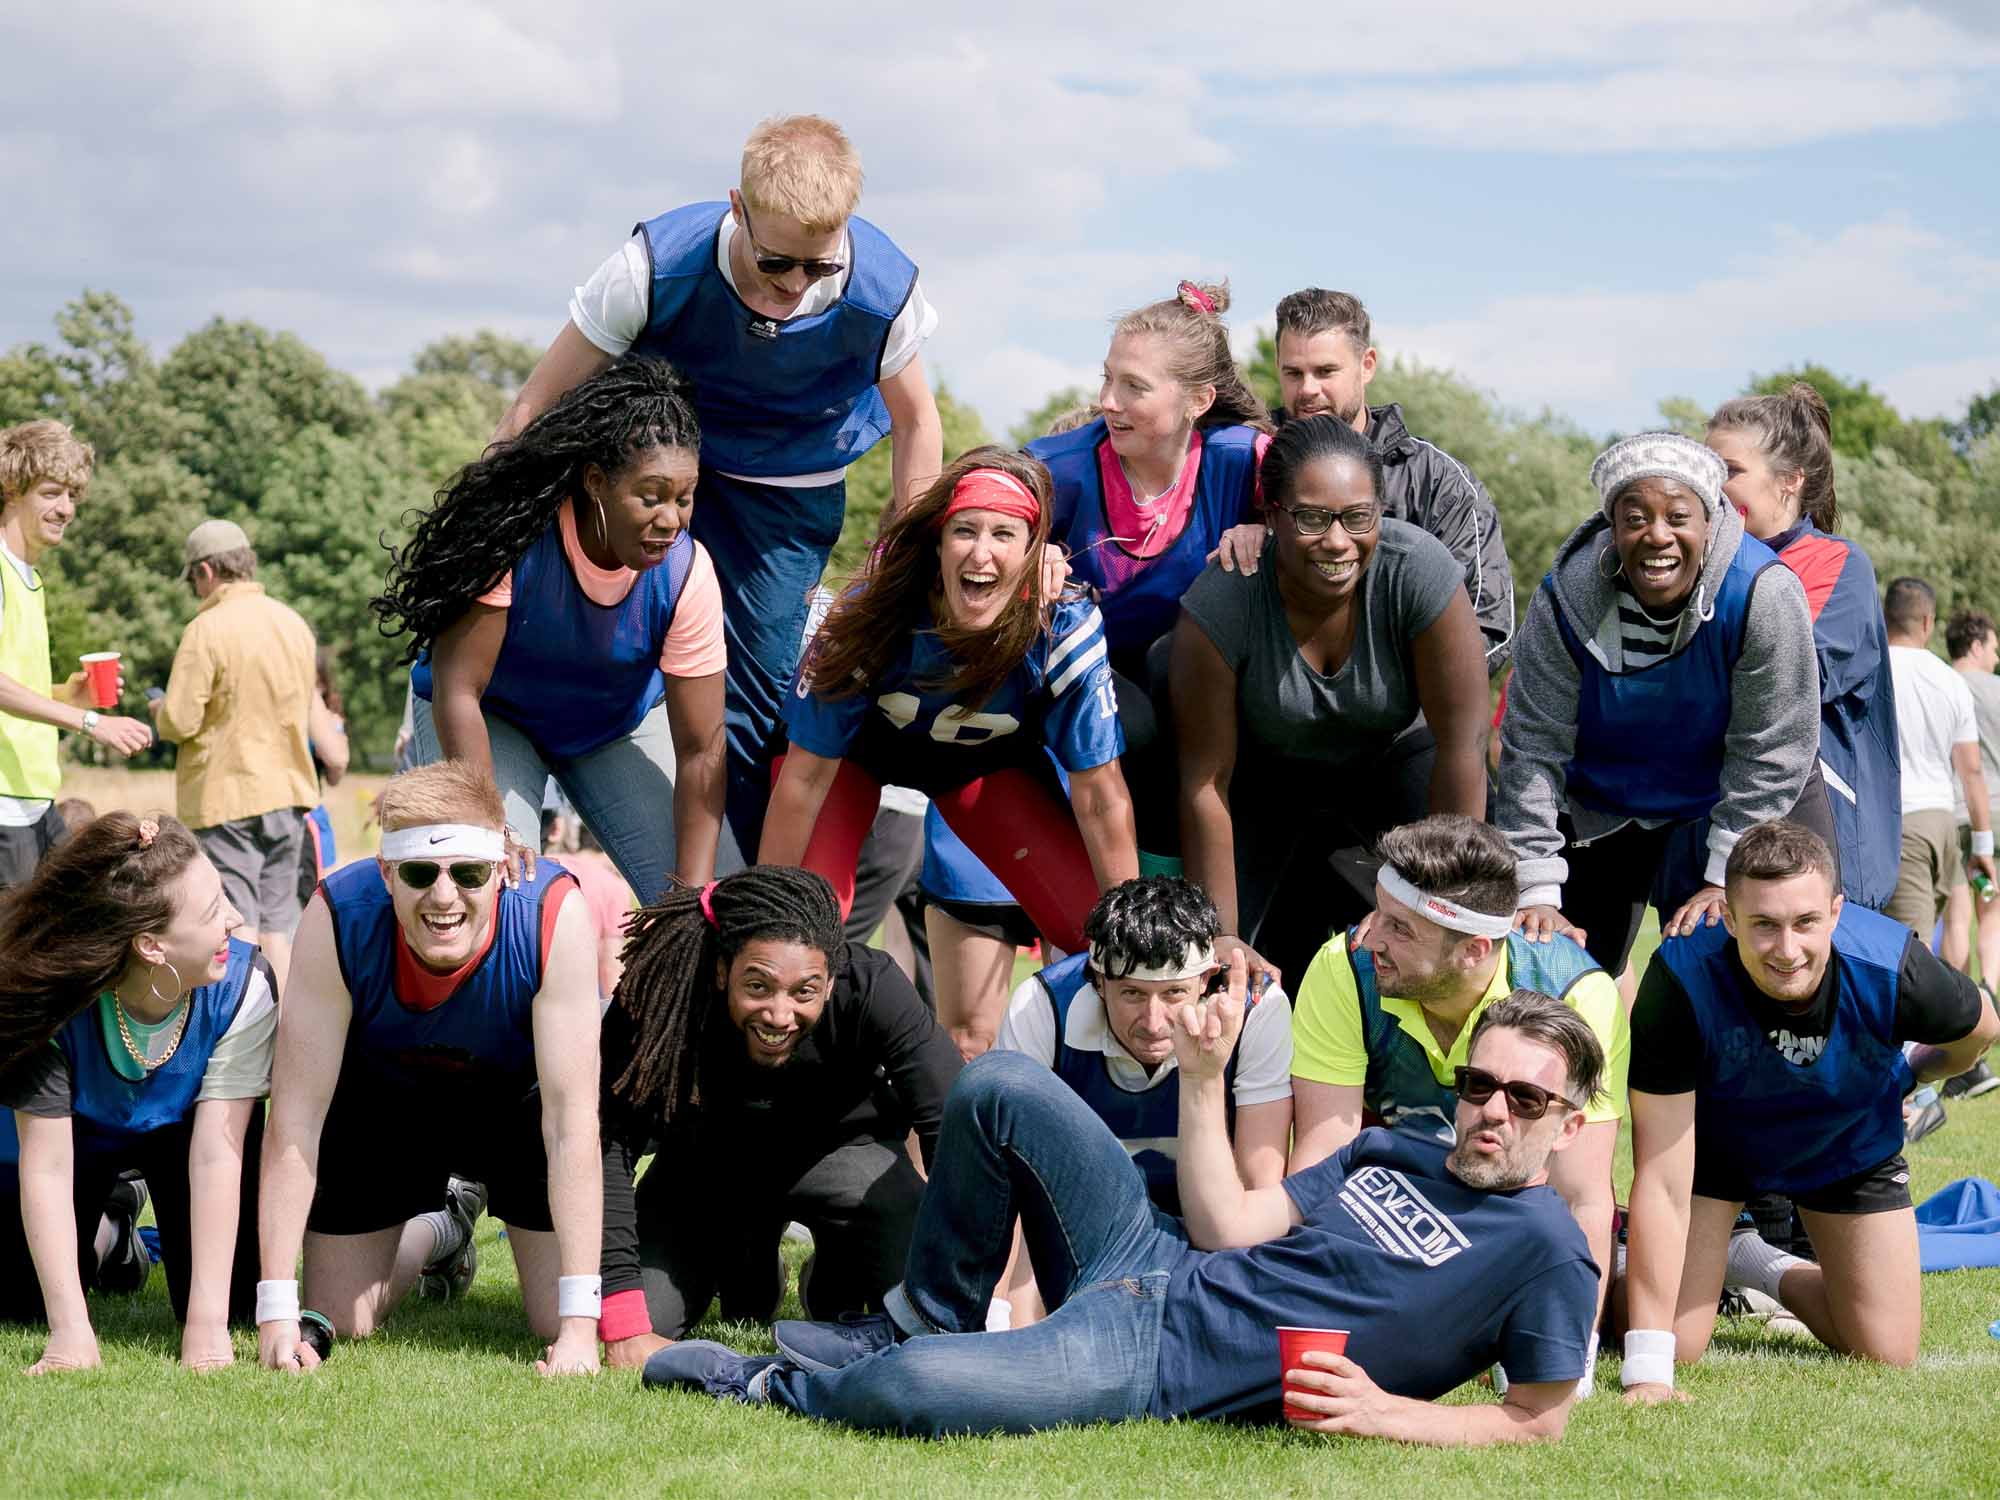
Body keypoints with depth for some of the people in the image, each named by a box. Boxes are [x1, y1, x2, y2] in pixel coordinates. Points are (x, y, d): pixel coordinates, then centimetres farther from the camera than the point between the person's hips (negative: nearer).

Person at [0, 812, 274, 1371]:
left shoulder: (243, 985, -36)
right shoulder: (57, 997, -37)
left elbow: (216, 1154, -34)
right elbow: (45, 1166, -32)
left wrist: (207, 1325, -38)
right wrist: (71, 1332, -38)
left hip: (181, 1127, 0)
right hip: (80, 1130, 0)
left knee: (233, 1300, -14)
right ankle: (107, 1238, 25)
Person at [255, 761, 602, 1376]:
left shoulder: (556, 915, -36)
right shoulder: (337, 917, -34)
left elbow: (571, 1120, -33)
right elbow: (295, 1117, -28)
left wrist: (580, 1322, -37)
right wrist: (276, 1312, -33)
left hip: (518, 1097, -1)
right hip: (382, 1097, 1)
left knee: (562, 1325, -9)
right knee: (341, 1323, 1)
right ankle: (438, 1234, 35)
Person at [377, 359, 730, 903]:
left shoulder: (688, 572, -26)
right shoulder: (513, 535, -34)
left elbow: (700, 750, -23)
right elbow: (458, 690, -31)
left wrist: (696, 895, -29)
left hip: (618, 725, 3)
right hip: (491, 718, -3)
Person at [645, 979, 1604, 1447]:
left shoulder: (1545, 1250, -8)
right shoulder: (1387, 1154, 14)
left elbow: (1540, 1421, -9)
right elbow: (1229, 1228, 11)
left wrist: (1384, 1412, -20)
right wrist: (1203, 1076, 8)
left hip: (1156, 1367, -8)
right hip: (1151, 1268, 8)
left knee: (901, 1392, -30)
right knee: (995, 1085, 1)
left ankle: (765, 1386, 5)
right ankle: (928, 1324, 16)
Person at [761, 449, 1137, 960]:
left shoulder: (1066, 631, -33)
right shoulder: (871, 618, -36)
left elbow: (1100, 797, -23)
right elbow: (807, 776, -25)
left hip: (985, 757, 2)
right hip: (857, 749, -1)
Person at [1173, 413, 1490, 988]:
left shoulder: (1419, 570, -31)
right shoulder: (1221, 602, -30)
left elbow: (1460, 741, -24)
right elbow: (1205, 781, -24)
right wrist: (1222, 939, -23)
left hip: (1394, 757, 0)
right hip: (1267, 770, 0)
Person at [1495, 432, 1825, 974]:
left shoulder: (1765, 593, -28)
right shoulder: (1566, 602, -21)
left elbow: (1769, 752, -21)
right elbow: (1532, 749, -17)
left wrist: (1726, 880, -20)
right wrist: (1536, 893, -22)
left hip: (1726, 805, -2)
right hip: (1599, 813, 2)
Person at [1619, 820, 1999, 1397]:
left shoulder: (1891, 967, -36)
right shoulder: (1682, 978, -40)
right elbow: (1663, 1184, -38)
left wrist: (1917, 1072, 15)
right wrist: (1647, 1371, -41)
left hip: (1850, 1147, 2)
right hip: (1712, 1138, -2)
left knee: (1887, 1356, 0)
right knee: (1677, 1347, -9)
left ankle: (1754, 1265, 27)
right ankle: (1625, 1255, 24)